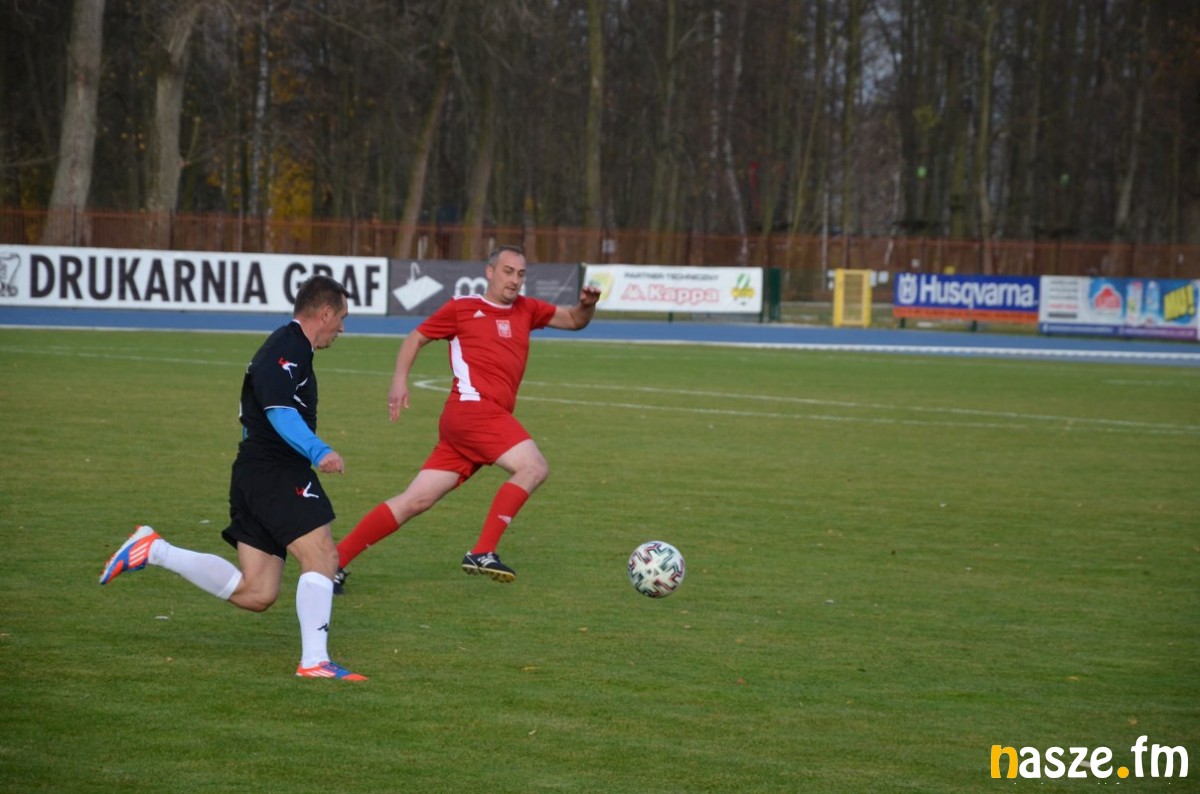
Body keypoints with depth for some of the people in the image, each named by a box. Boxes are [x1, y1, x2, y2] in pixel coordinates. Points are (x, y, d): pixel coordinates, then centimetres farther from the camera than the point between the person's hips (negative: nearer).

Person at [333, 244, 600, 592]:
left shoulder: (526, 310, 22)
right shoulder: (463, 307, 7)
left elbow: (573, 320, 27)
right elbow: (416, 338, 14)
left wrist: (586, 305, 5)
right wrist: (400, 379, 0)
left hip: (491, 418, 6)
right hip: (472, 407, -6)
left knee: (415, 501, 3)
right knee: (533, 467, -21)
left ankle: (335, 560, 7)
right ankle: (482, 553, -19)